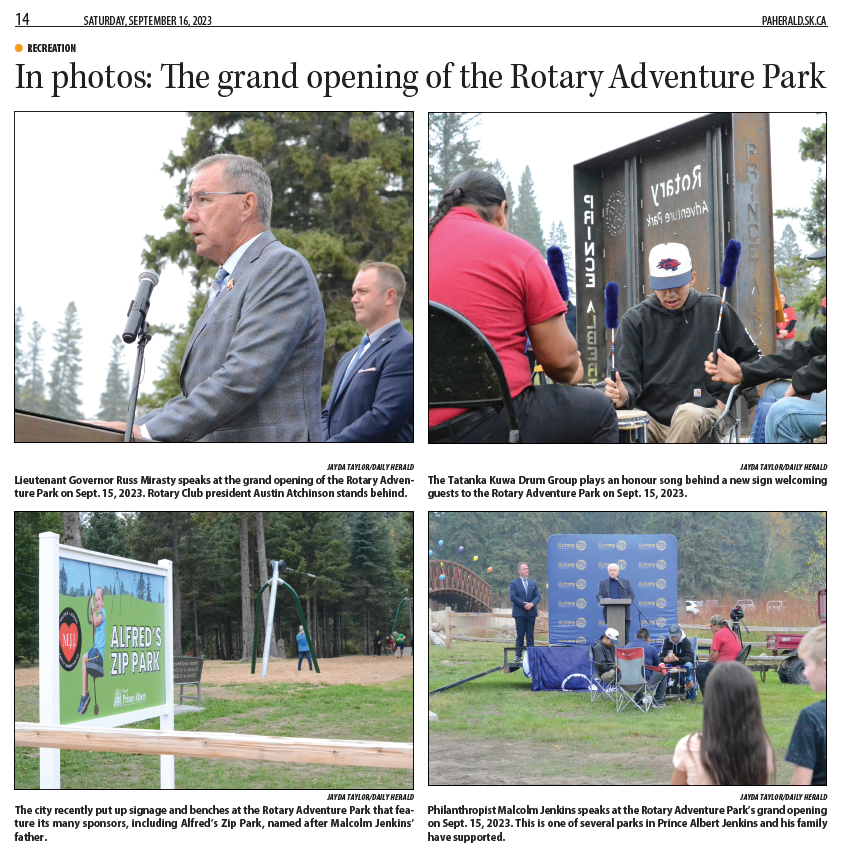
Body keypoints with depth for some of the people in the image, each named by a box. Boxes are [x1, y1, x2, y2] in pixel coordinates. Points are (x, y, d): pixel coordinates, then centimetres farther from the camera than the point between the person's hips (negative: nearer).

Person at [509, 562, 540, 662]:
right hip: (519, 613, -3)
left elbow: (537, 596, 7)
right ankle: (518, 656, 1)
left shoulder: (533, 583, 14)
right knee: (520, 636, -1)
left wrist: (532, 604, -13)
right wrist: (524, 604, -17)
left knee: (530, 636, 4)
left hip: (531, 612, 3)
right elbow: (513, 597, -7)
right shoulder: (514, 583, 3)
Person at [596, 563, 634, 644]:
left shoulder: (626, 582, 15)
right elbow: (599, 596, 8)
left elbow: (632, 595, 10)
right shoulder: (602, 583, 16)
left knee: (625, 635, -3)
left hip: (624, 614, 0)